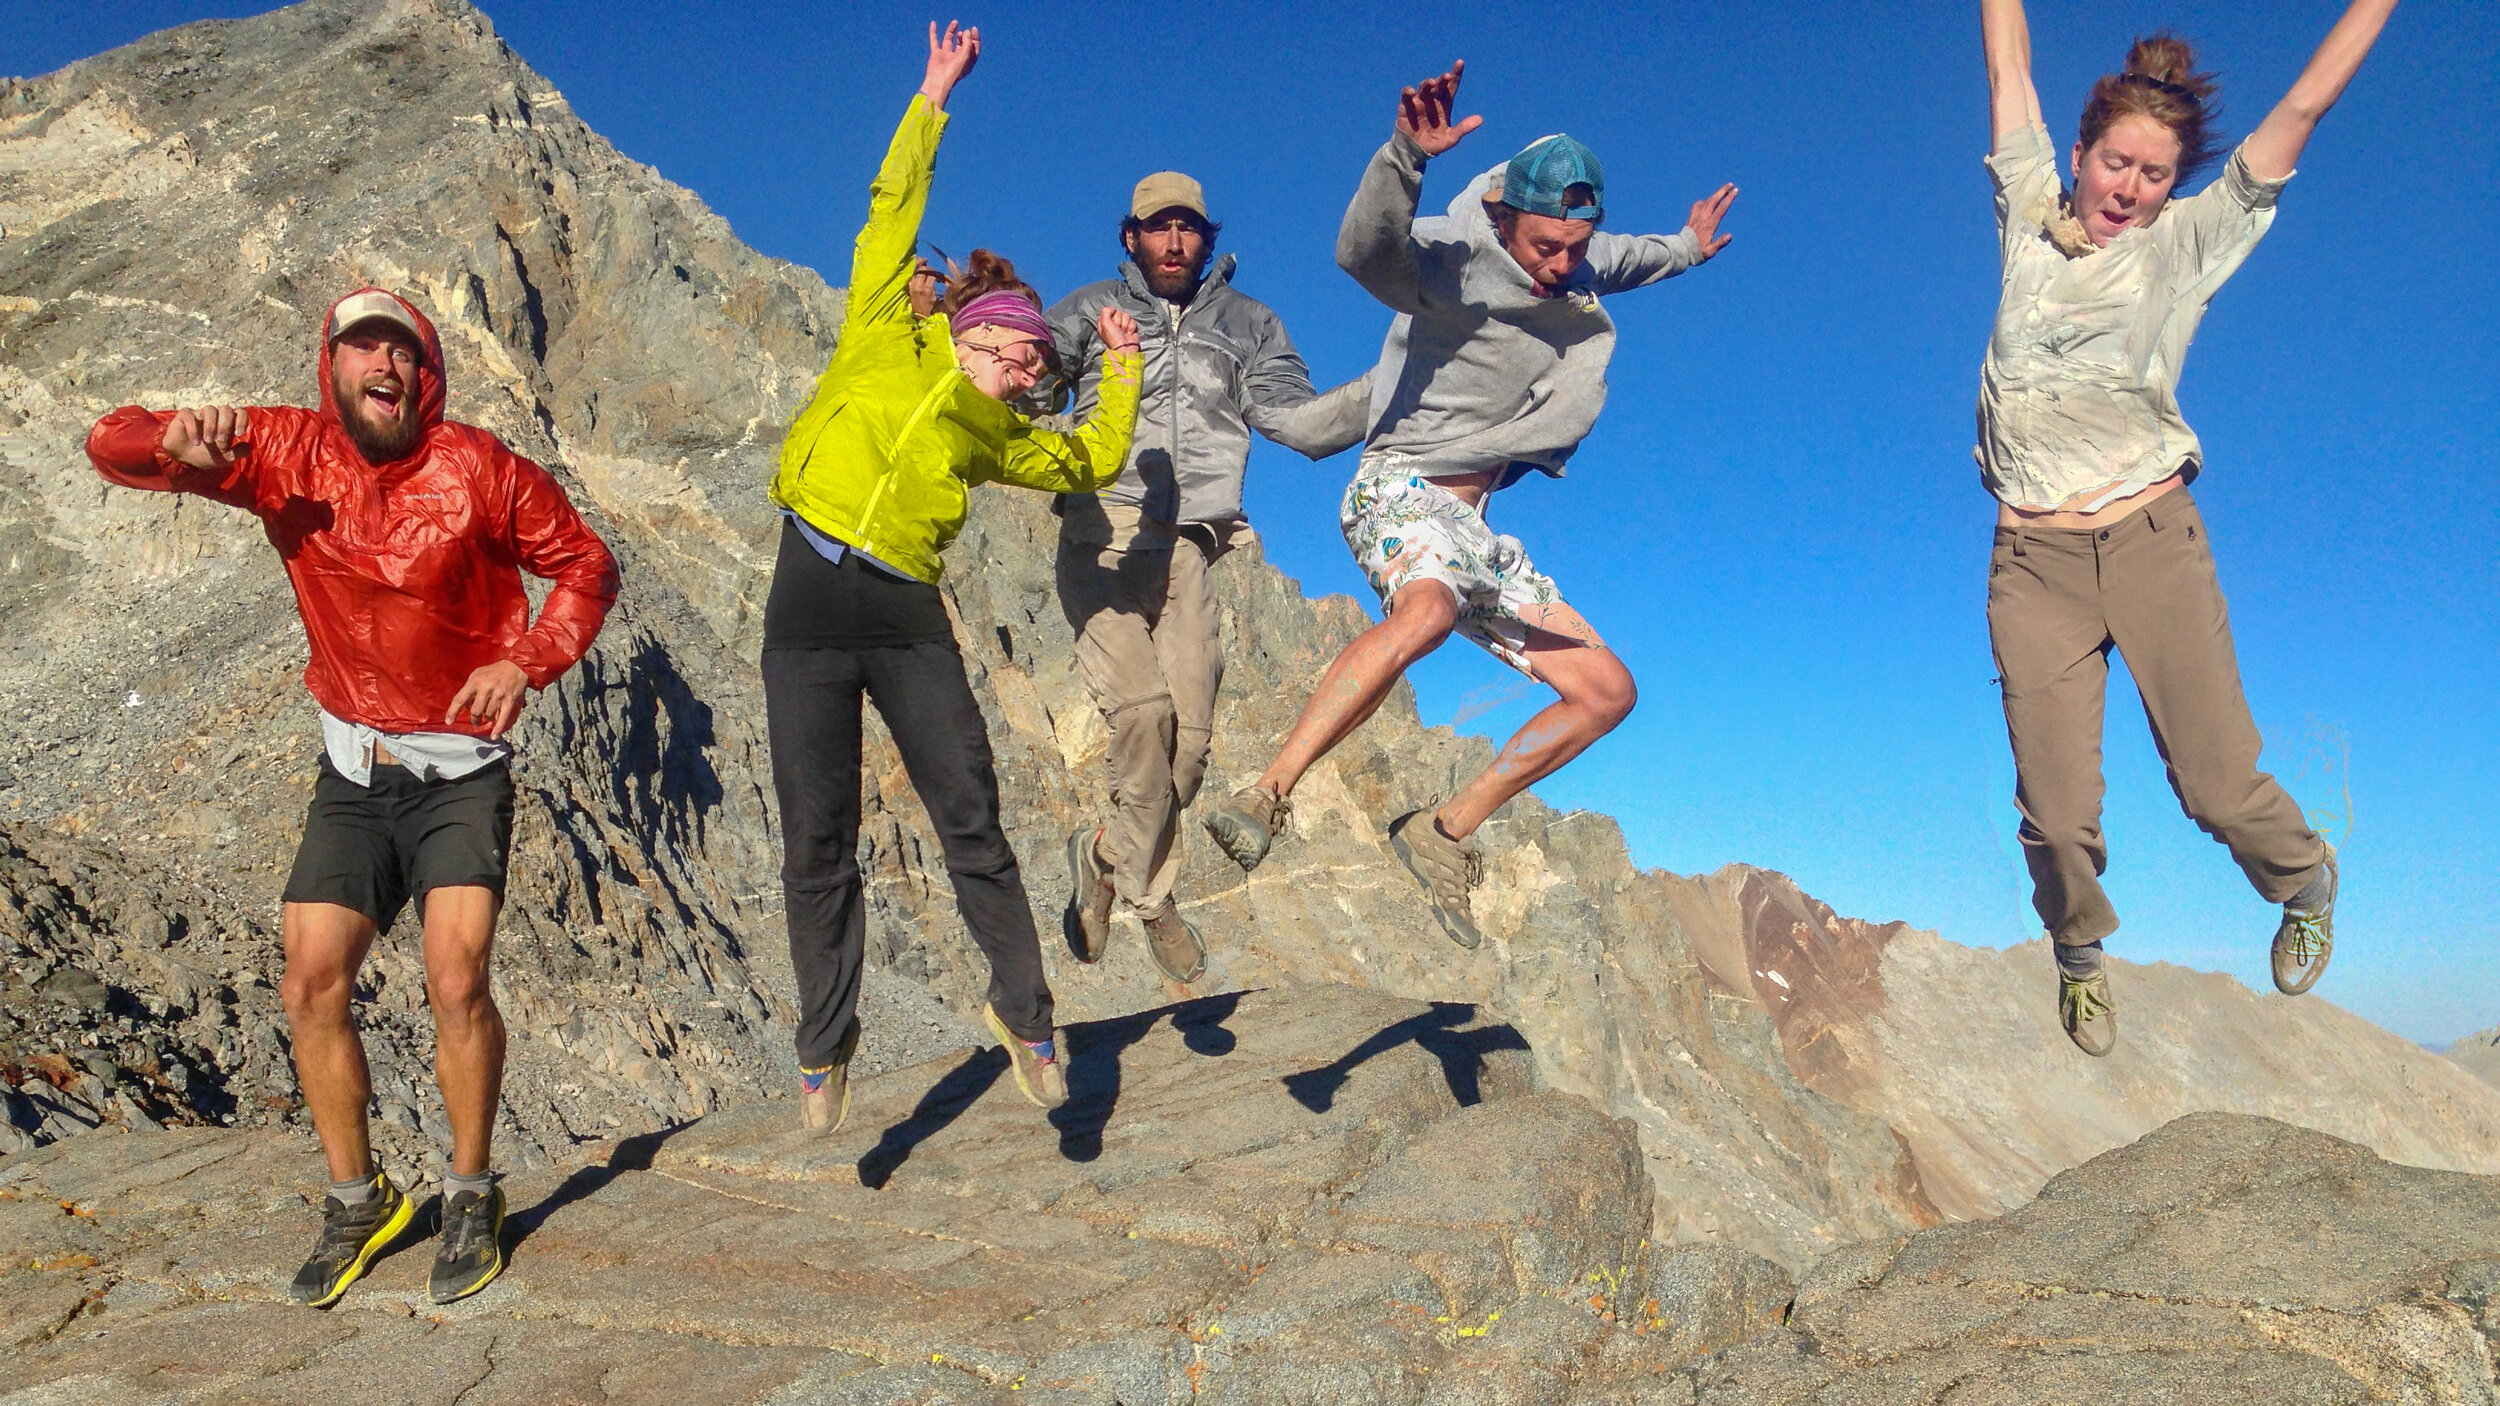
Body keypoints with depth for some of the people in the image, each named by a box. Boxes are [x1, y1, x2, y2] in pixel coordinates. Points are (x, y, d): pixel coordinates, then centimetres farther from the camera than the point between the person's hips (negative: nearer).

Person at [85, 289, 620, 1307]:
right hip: (353, 773, 4)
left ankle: (472, 1196, 6)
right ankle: (356, 1202, 17)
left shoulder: (476, 467, -9)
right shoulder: (285, 454, -2)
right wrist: (176, 435, -25)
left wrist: (525, 661, -17)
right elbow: (111, 449, -1)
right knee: (311, 983, -2)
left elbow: (585, 566, -1)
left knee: (456, 978, -15)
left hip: (462, 772, -3)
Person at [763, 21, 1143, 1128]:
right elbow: (895, 208, 10)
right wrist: (933, 99, 12)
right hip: (813, 600, -3)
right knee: (818, 842, 0)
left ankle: (1022, 1010, 12)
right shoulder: (886, 339, 10)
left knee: (972, 821, -3)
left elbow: (1095, 460, 30)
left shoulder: (996, 438, 19)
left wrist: (1122, 369, 25)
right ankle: (824, 1045, 12)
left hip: (909, 619, 3)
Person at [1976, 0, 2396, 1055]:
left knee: (2219, 787, 1)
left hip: (2154, 542, 0)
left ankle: (2306, 884, 37)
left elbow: (2304, 106, 9)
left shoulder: (2186, 244, 8)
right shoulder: (2029, 218, 10)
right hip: (2034, 561, 0)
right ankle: (2079, 954, 30)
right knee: (2057, 816, -3)